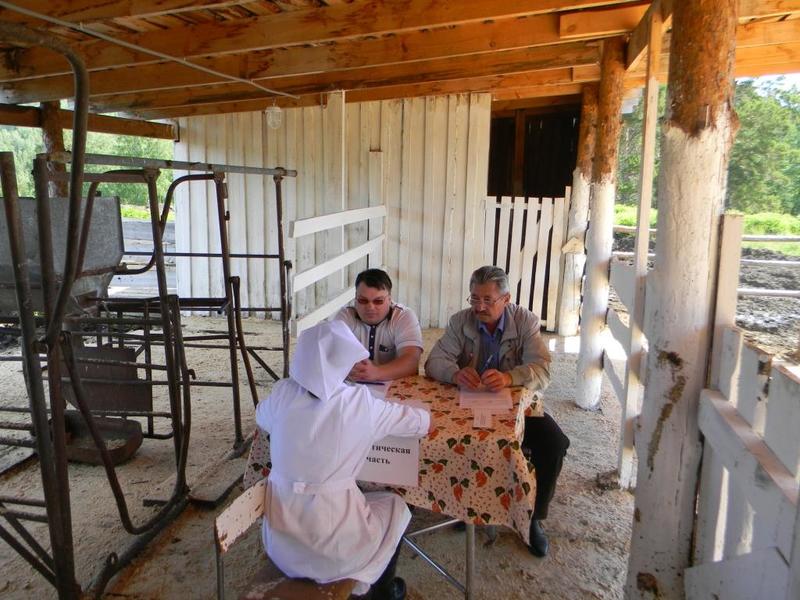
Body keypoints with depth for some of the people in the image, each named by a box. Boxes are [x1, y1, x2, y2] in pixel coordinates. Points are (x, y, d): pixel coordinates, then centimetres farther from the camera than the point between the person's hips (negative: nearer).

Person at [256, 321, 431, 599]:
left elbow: (261, 417, 15)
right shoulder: (361, 402, -17)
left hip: (280, 540, 4)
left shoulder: (282, 392, -9)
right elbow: (423, 422, -3)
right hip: (330, 544, -4)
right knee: (395, 506, 23)